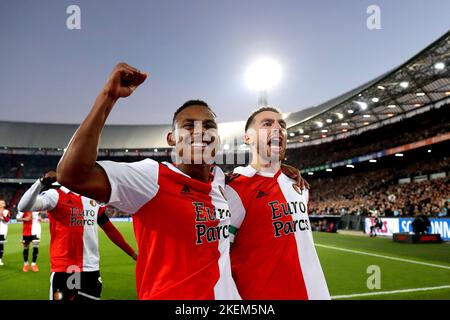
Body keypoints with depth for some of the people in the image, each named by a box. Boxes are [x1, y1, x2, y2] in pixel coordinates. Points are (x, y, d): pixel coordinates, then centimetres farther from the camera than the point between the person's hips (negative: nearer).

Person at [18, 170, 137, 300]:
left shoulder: (95, 199, 11)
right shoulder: (55, 195, -6)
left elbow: (110, 229, 17)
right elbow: (23, 207, -21)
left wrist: (132, 253, 17)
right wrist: (41, 182, -33)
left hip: (92, 269, 5)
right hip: (64, 269, -5)